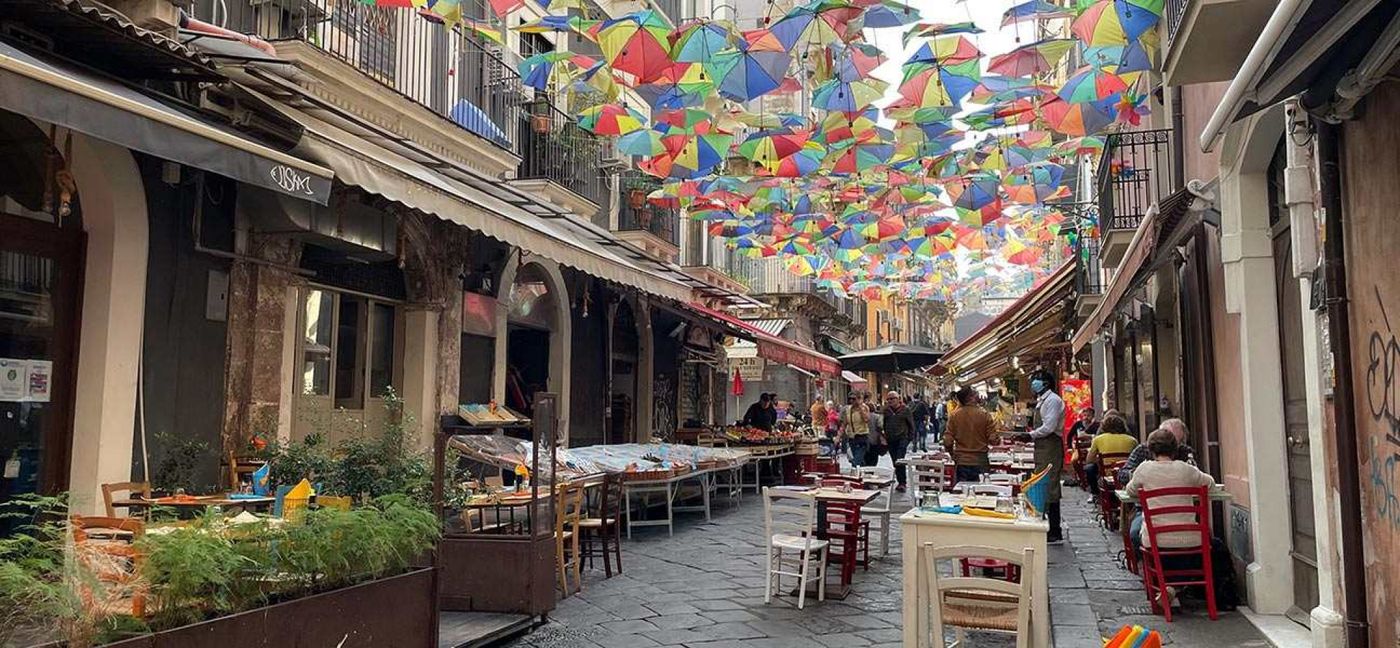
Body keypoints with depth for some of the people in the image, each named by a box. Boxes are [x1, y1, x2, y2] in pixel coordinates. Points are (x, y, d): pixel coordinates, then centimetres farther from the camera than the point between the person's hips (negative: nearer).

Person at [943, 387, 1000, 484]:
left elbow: (947, 441, -5)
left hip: (961, 462, 1)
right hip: (980, 462, -1)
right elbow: (993, 439, -10)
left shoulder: (954, 415, -5)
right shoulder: (984, 414, -9)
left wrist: (953, 454, 14)